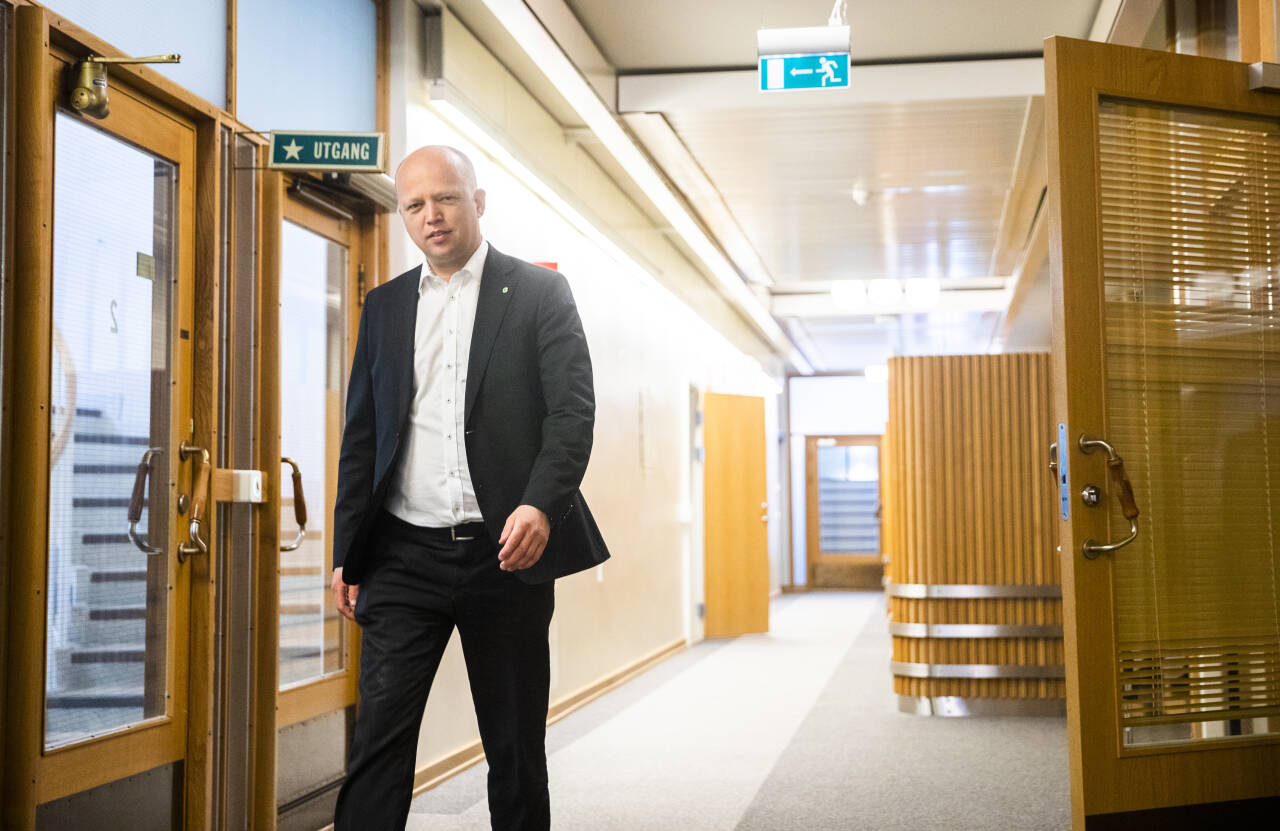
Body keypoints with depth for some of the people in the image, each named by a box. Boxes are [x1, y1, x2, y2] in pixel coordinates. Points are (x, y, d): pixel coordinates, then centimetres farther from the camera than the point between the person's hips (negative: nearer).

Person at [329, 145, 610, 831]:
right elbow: (361, 438, 16)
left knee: (516, 747, 7)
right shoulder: (384, 307, 14)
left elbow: (573, 412, -6)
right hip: (405, 555, 3)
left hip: (506, 551, -2)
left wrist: (541, 505, -23)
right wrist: (347, 555, 10)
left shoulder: (539, 293, 3)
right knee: (379, 736, -4)